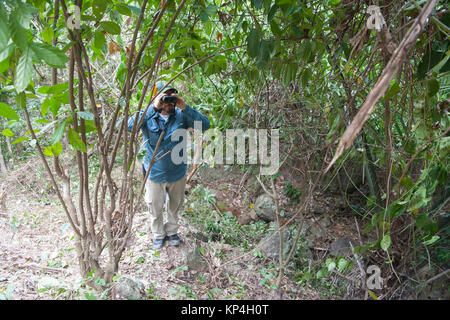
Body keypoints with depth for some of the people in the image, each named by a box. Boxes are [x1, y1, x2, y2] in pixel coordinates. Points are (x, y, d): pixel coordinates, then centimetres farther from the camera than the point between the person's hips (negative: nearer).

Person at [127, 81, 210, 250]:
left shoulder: (181, 115, -11)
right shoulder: (148, 116, -14)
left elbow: (205, 125, -21)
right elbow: (130, 125, -33)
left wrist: (184, 107, -31)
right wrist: (153, 107, -37)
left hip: (177, 173, 1)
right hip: (154, 173, -1)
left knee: (174, 206, 22)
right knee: (155, 208, 17)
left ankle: (172, 231, 49)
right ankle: (158, 234, 44)